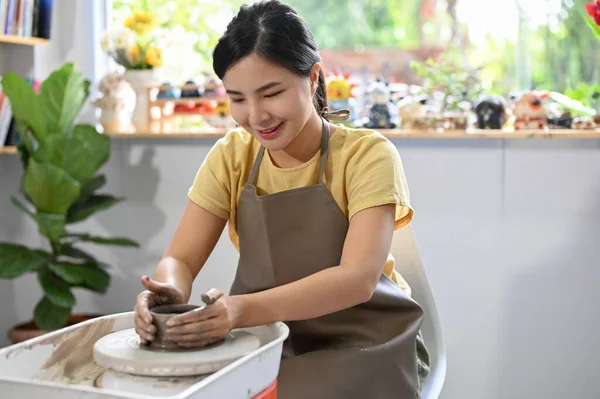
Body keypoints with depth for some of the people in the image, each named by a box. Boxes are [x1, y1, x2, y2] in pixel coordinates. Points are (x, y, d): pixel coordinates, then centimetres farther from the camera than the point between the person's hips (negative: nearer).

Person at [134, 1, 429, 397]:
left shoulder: (367, 155, -13)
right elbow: (180, 258, -4)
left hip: (363, 346, -3)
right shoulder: (231, 156, 0)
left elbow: (357, 279, -24)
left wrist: (244, 310, -39)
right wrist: (170, 292, -29)